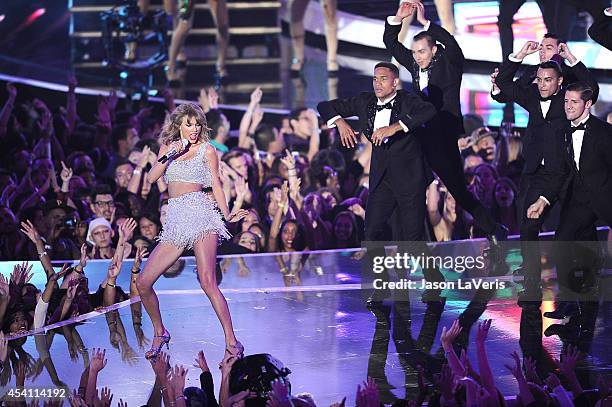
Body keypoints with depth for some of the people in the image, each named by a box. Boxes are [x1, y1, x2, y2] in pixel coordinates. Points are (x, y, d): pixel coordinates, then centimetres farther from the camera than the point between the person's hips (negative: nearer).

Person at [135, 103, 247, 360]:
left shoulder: (207, 150, 9)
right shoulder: (168, 147, 19)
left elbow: (216, 185, 5)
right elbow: (151, 177, 9)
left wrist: (227, 214, -8)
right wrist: (170, 155, -3)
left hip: (200, 213, -5)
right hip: (175, 220, 5)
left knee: (207, 281, -21)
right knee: (143, 283, -2)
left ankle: (231, 341, -20)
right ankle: (159, 333, 18)